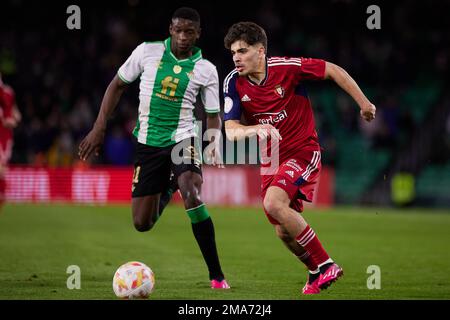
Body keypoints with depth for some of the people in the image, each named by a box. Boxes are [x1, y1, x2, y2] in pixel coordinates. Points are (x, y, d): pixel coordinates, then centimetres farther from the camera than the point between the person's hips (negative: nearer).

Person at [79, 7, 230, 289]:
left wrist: (214, 144, -13)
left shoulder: (206, 70, -2)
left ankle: (217, 276, -21)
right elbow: (117, 85, 9)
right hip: (148, 142, 2)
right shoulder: (147, 52, -2)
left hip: (182, 140, -2)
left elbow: (213, 115, 7)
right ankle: (167, 191, 44)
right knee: (142, 223, 4)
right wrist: (99, 128, 4)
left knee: (193, 198, -30)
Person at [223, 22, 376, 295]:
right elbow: (231, 130, -12)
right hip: (271, 159, 6)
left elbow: (333, 70, -6)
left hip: (303, 152, -5)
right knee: (284, 232, 5)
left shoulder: (286, 68, -17)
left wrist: (364, 103, -4)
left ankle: (325, 265, -17)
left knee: (273, 204, -27)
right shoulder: (234, 83, -6)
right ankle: (317, 273, 32)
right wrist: (255, 129, -34)